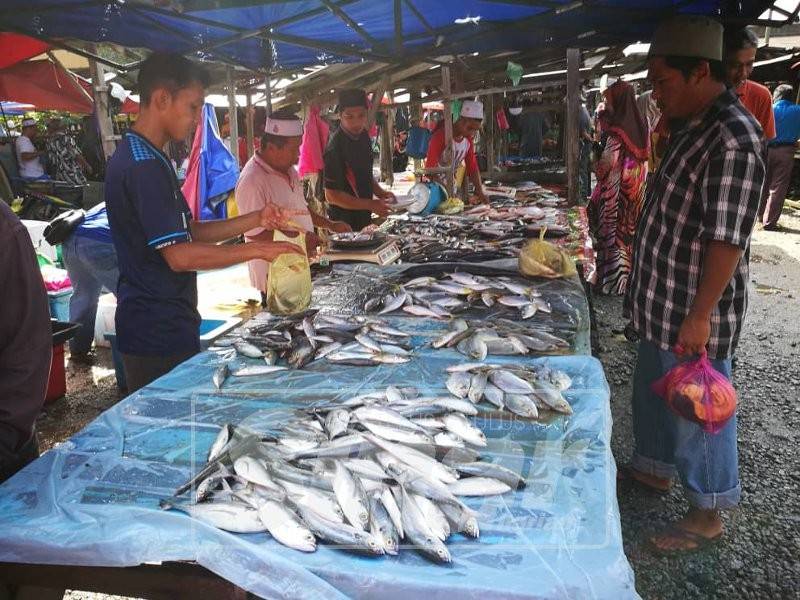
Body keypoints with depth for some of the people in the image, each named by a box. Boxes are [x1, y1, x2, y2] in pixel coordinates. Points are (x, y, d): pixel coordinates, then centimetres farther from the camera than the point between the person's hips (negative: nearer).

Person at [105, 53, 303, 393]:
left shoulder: (137, 156, 12)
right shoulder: (145, 167, -20)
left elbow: (186, 233, 12)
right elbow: (179, 255, -23)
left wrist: (254, 220, 4)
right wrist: (258, 250, -17)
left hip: (154, 325, 10)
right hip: (159, 332, -10)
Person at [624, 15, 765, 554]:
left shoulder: (733, 138, -22)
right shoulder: (693, 127, 9)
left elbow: (727, 239, -24)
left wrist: (700, 316, -23)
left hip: (693, 312, -9)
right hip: (662, 304, 9)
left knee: (696, 409, 6)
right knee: (653, 393, 22)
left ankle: (708, 514, 25)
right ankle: (656, 468, 43)